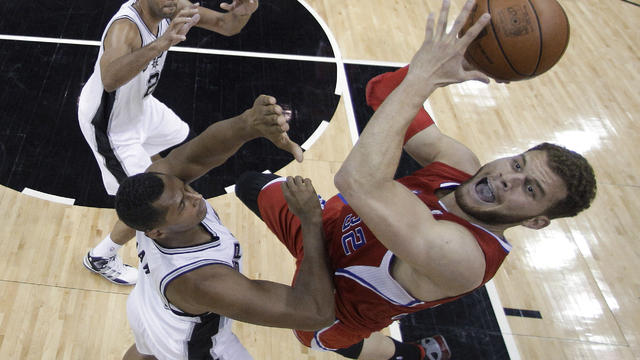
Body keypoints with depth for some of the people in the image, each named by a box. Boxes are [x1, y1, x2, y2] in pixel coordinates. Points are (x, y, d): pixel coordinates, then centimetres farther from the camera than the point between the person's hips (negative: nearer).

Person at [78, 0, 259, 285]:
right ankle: (100, 258, 21)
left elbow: (226, 25, -12)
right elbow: (110, 80, -58)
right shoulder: (125, 27, -38)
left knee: (181, 140, 31)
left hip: (138, 105, 8)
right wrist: (161, 43, -71)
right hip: (110, 124, -8)